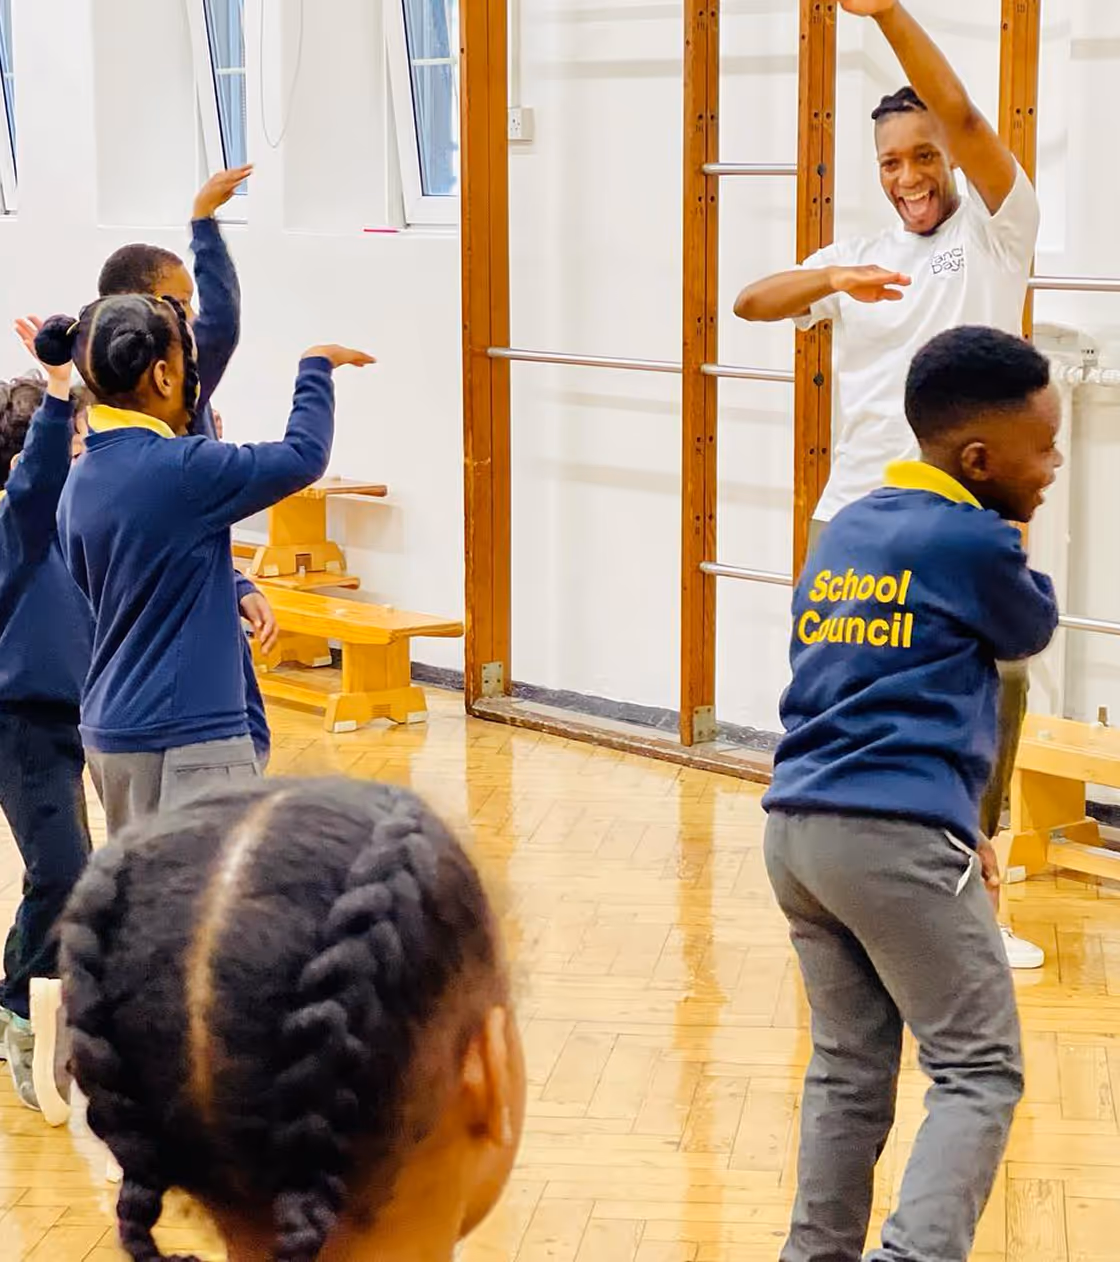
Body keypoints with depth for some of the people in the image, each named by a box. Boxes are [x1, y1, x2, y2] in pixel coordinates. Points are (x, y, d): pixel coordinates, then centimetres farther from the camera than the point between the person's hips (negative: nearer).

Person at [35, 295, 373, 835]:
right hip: (186, 736, -9)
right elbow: (303, 457, -7)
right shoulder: (181, 470, -18)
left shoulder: (81, 480, 6)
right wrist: (316, 368, 7)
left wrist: (237, 592, 18)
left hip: (107, 729, 9)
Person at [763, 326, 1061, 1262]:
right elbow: (1032, 631, 12)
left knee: (849, 1070, 15)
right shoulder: (976, 540, -7)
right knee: (980, 1073, -1)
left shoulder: (844, 532, 16)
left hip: (797, 826, 8)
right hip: (896, 835, -8)